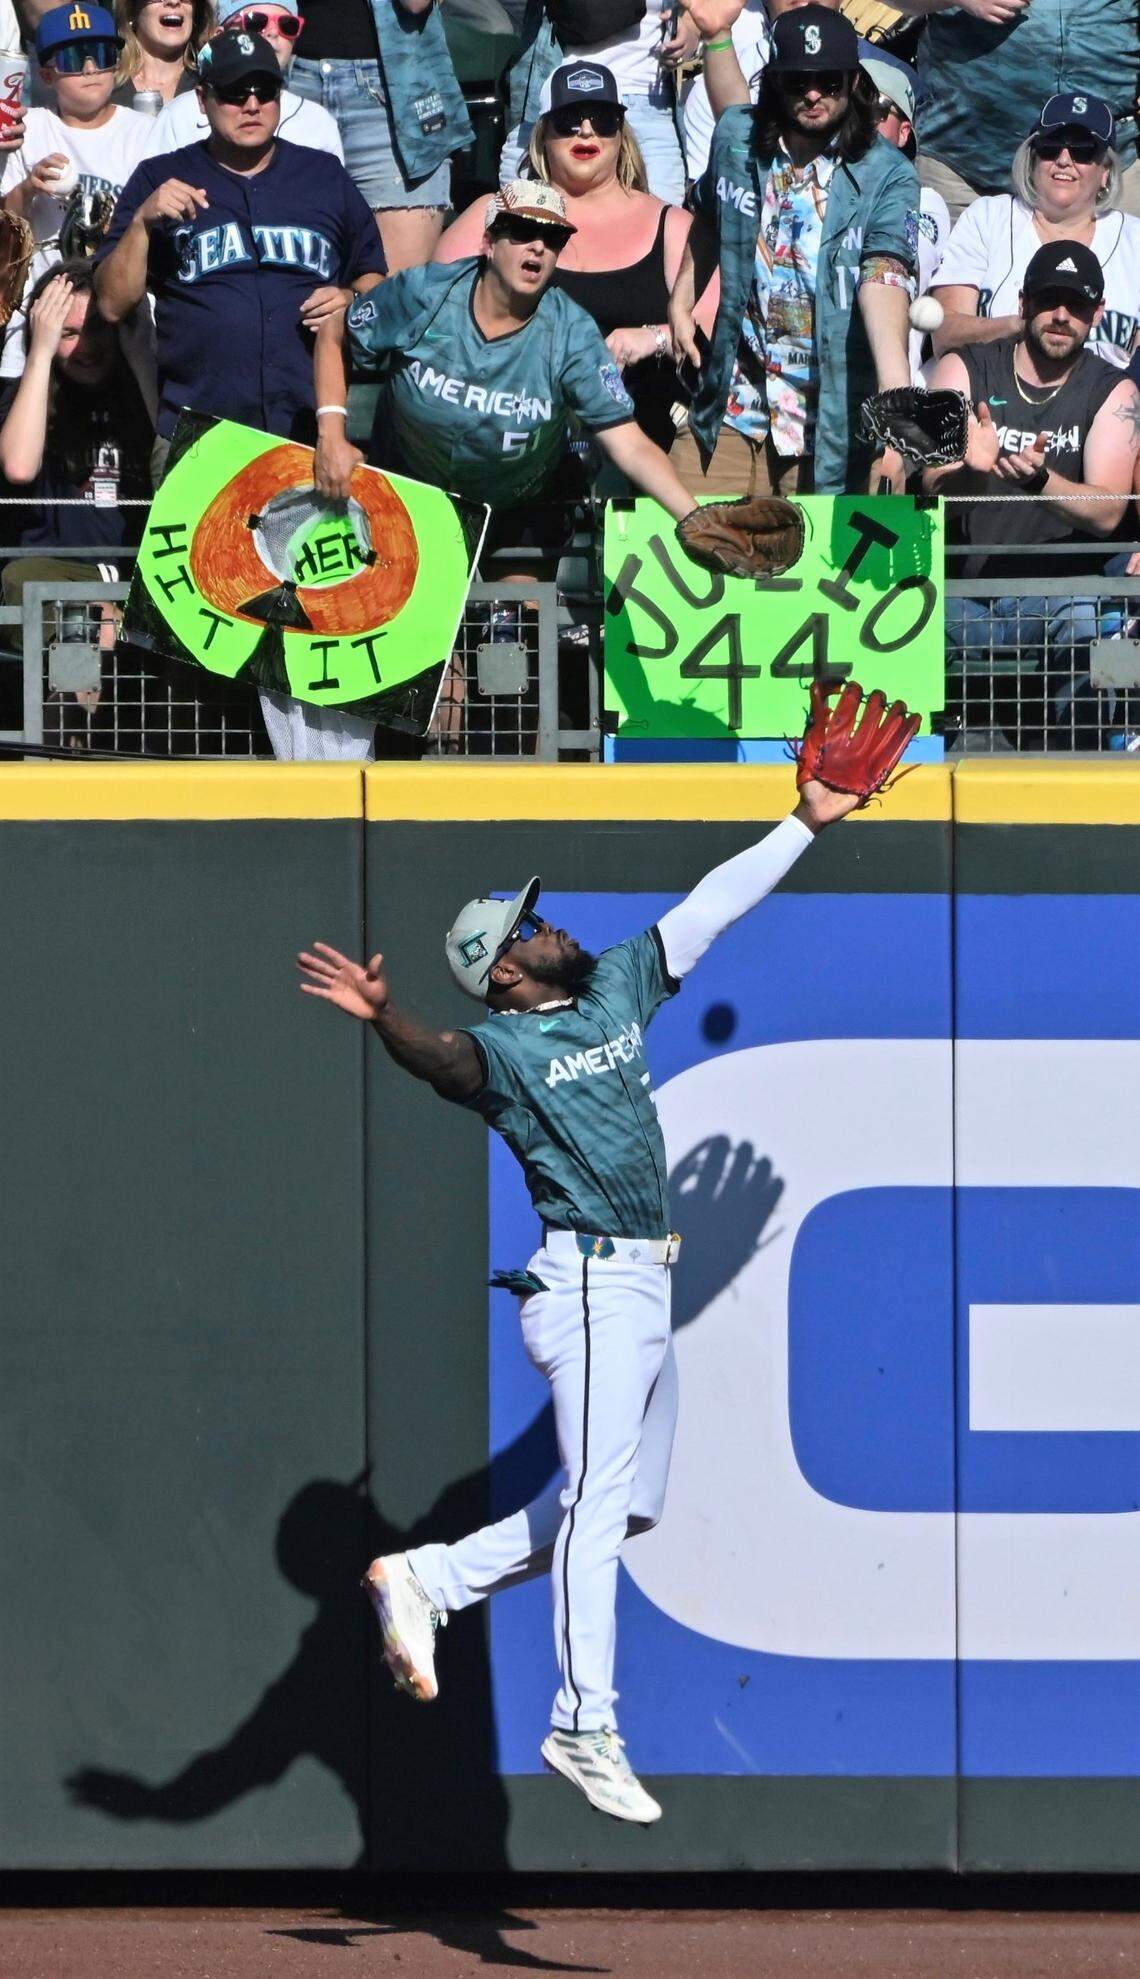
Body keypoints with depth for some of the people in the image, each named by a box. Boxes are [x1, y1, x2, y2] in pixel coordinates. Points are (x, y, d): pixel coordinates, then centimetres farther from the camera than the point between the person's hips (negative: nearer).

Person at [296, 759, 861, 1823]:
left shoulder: (617, 987, 13)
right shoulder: (504, 1046, -9)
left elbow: (710, 906, 19)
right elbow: (446, 1058, -31)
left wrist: (804, 824, 22)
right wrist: (387, 1021, -53)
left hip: (645, 1289, 9)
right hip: (591, 1285, -9)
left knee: (624, 1502, 13)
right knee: (598, 1500, -12)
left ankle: (428, 1579, 19)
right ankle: (584, 1729, -13)